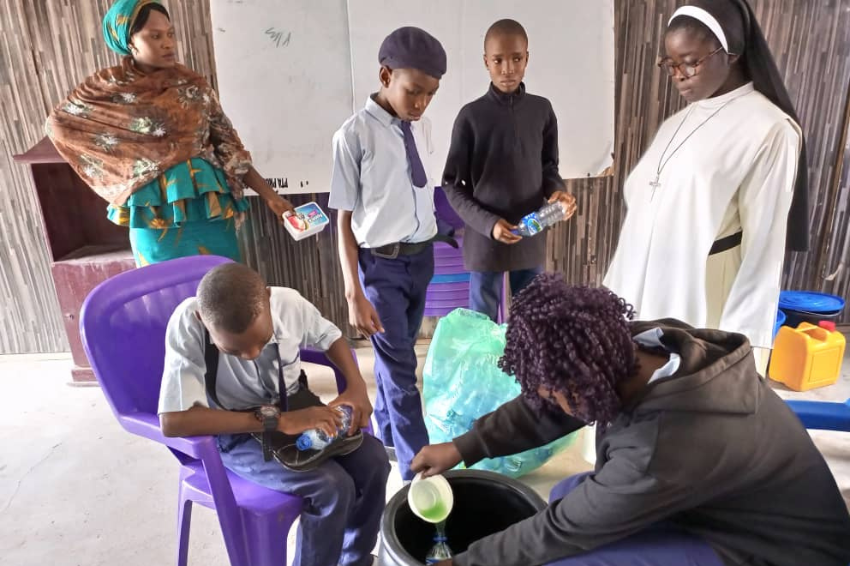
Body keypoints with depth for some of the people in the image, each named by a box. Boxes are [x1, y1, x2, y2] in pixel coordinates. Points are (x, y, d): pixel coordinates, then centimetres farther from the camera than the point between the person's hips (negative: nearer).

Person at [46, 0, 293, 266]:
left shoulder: (193, 84, 4)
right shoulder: (110, 86, -2)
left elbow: (228, 145, 4)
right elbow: (58, 122, 11)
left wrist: (269, 195, -2)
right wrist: (119, 165, 4)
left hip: (211, 207, 2)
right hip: (156, 214, -2)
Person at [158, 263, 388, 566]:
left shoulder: (288, 302, -19)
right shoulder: (187, 325, -28)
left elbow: (330, 336, 2)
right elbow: (173, 421, -33)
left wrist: (357, 387, -16)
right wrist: (277, 421, -35)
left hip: (294, 403, 4)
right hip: (237, 433, -4)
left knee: (373, 460, -12)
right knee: (333, 487, -23)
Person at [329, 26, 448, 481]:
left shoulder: (421, 128, 4)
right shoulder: (354, 134, -14)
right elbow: (345, 220, -13)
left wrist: (427, 250, 12)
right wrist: (354, 294, -16)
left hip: (422, 256, 6)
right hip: (381, 263, -6)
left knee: (395, 356, 20)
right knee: (400, 367, 0)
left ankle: (386, 435, 41)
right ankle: (417, 468, 14)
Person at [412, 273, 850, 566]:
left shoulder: (664, 448, -38)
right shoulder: (646, 346, -18)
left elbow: (563, 529, -24)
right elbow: (544, 410, -4)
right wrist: (463, 448, -3)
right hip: (733, 506, 8)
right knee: (570, 494, 6)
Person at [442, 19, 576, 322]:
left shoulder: (542, 110, 0)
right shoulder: (471, 116, -9)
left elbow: (549, 167, 10)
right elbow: (452, 185, -6)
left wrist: (556, 192, -13)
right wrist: (487, 223, -18)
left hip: (531, 239, 3)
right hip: (484, 240, -3)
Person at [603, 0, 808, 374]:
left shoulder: (769, 130, -8)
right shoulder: (676, 125, 12)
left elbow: (764, 244, -10)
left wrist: (739, 337, -12)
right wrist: (614, 290, 12)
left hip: (700, 309, -6)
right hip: (642, 297, 6)